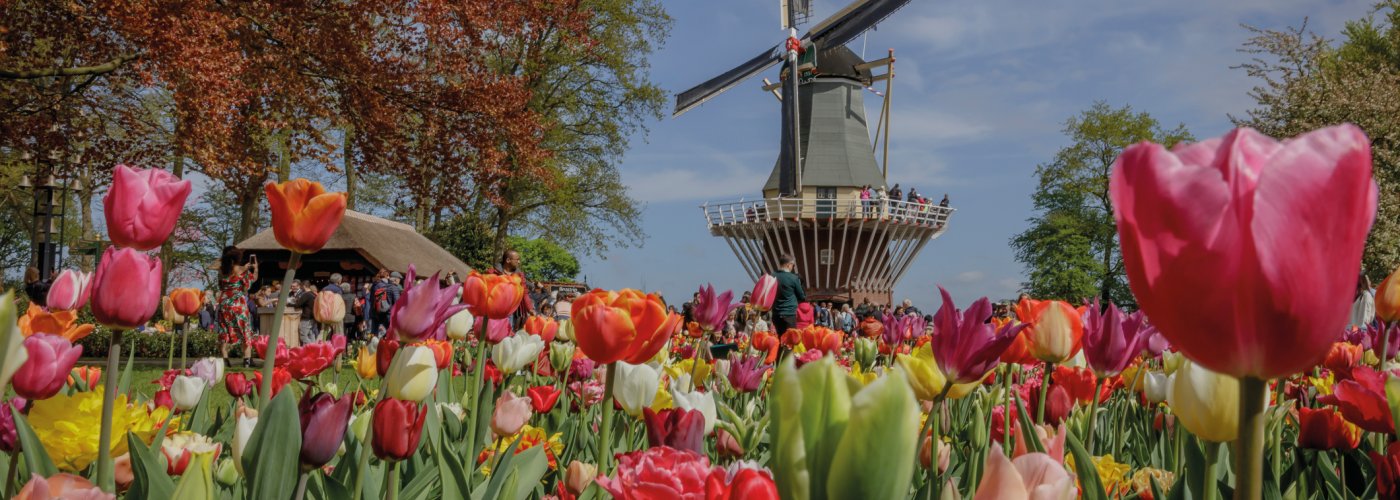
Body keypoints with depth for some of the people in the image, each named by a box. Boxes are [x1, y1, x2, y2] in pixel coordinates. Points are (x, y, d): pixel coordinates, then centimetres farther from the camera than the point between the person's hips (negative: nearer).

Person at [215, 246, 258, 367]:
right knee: (245, 330, 3)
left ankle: (225, 359, 4)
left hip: (224, 303, 4)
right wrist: (255, 267, 14)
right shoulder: (239, 269, -9)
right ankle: (247, 359, -3)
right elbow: (253, 278, 0)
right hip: (238, 302, -4)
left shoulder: (222, 270, 4)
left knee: (225, 331, 8)